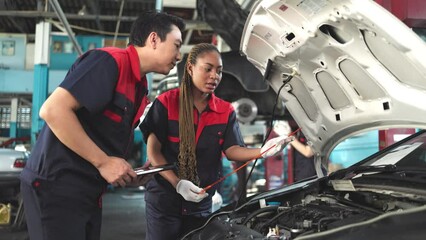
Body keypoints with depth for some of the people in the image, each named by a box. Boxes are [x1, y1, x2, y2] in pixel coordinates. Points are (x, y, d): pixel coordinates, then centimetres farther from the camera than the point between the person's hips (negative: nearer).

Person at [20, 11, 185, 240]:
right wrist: (103, 162, -20)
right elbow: (52, 110, -25)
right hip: (56, 183, -9)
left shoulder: (140, 86, 12)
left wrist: (129, 173, 4)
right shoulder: (109, 60, -16)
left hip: (89, 189, 9)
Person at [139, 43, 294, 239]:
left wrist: (262, 152, -28)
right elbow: (153, 151, -11)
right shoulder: (166, 103, -10)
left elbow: (232, 150, -9)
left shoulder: (225, 111, 1)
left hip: (201, 202, 4)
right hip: (164, 198, -3)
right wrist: (177, 183, -22)